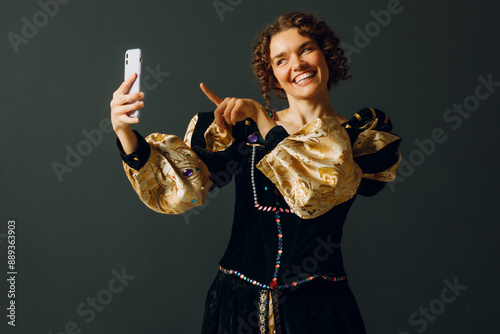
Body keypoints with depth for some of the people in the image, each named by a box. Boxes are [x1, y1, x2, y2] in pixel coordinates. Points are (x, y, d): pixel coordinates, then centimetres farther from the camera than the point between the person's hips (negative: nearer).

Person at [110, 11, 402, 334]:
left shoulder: (363, 133, 0)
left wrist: (260, 116, -13)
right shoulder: (245, 128, 3)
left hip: (317, 307, -1)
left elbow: (316, 190, -17)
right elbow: (175, 187, -6)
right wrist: (124, 131, -20)